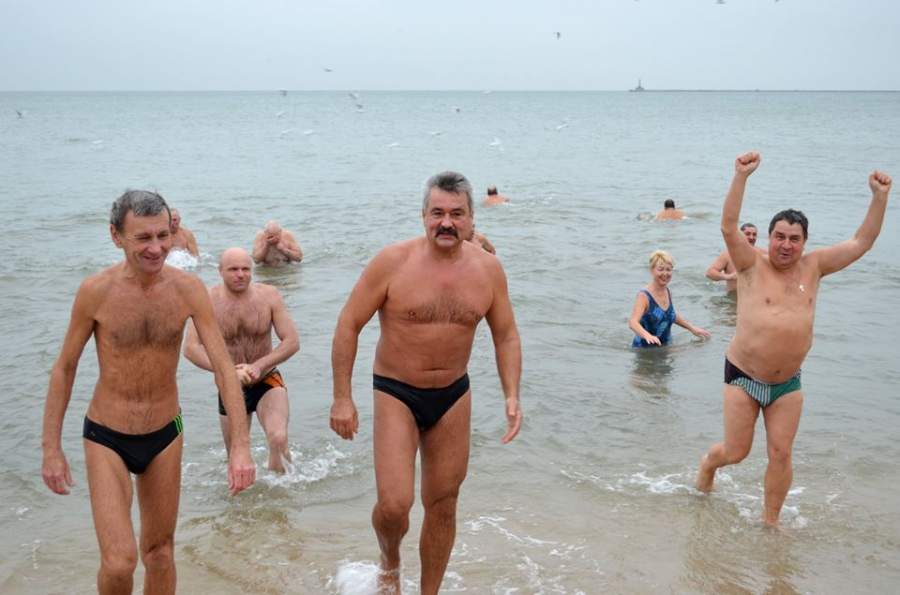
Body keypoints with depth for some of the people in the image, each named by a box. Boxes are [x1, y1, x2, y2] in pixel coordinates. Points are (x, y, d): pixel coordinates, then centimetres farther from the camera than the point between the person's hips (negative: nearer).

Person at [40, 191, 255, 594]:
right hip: (106, 439, -2)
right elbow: (64, 369, -4)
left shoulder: (188, 289, -12)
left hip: (165, 436, 2)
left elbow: (223, 366, -12)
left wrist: (240, 445, -19)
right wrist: (51, 448, -3)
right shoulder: (96, 291, -16)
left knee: (159, 550, 17)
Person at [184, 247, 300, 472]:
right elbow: (191, 348, -19)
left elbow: (292, 341, -11)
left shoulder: (269, 295, -9)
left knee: (278, 439, -25)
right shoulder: (208, 300, -11)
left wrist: (259, 366, -24)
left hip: (267, 381, -1)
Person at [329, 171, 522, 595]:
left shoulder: (487, 269, -5)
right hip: (396, 393, -3)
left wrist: (511, 396, -7)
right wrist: (342, 398, -12)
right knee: (394, 504, -12)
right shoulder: (393, 262, -15)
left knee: (443, 504, 12)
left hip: (454, 396, 3)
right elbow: (349, 325, -10)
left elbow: (506, 336, 5)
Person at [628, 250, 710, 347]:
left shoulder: (668, 292, 7)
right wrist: (647, 335, -49)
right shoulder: (644, 296, -16)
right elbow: (632, 322, -30)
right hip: (645, 349, -5)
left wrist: (692, 328, 27)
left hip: (665, 347, 5)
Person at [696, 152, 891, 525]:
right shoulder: (752, 266, -7)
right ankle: (708, 463, 40)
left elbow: (862, 242, 6)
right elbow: (728, 228, -22)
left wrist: (879, 197, -2)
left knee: (781, 455, 4)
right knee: (736, 452, 6)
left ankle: (770, 521, 21)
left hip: (787, 382, 3)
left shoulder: (813, 267, 3)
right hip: (743, 377, -3)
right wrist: (741, 177, -30)